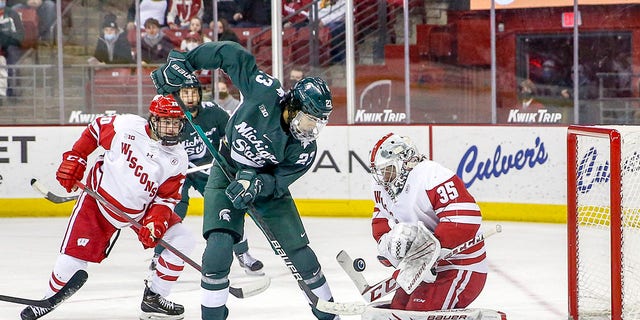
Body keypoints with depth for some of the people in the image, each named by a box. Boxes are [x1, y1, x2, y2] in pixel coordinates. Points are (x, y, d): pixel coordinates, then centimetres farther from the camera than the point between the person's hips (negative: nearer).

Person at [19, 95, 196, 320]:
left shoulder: (178, 159, -12)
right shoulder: (127, 126, -21)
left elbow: (167, 198, -10)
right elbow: (95, 129, -2)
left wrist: (155, 222, -27)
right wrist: (74, 159, -5)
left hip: (142, 210, 3)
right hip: (100, 198, -3)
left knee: (182, 240, -9)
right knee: (73, 257, -8)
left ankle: (153, 299, 4)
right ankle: (49, 299, 19)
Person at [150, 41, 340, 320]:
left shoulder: (305, 149, -20)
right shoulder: (266, 92, -27)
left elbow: (279, 182, -18)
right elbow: (231, 54, -21)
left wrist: (256, 183, -40)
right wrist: (182, 62, -23)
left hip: (267, 183, 1)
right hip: (226, 175, -1)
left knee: (299, 251, -3)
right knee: (219, 246, -20)